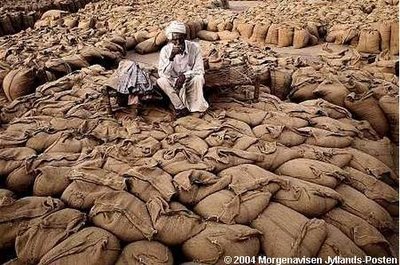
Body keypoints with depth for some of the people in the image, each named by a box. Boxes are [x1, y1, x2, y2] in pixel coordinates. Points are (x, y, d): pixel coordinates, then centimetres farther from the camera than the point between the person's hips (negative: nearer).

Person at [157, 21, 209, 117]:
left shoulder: (194, 47, -15)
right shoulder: (165, 50, -13)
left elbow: (200, 70, -14)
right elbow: (162, 73, -21)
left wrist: (185, 75, -31)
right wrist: (171, 57, -35)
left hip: (190, 82, -1)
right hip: (173, 84, 1)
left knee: (199, 78, -32)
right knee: (161, 81, -28)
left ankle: (197, 106, -14)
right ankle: (181, 107, -17)